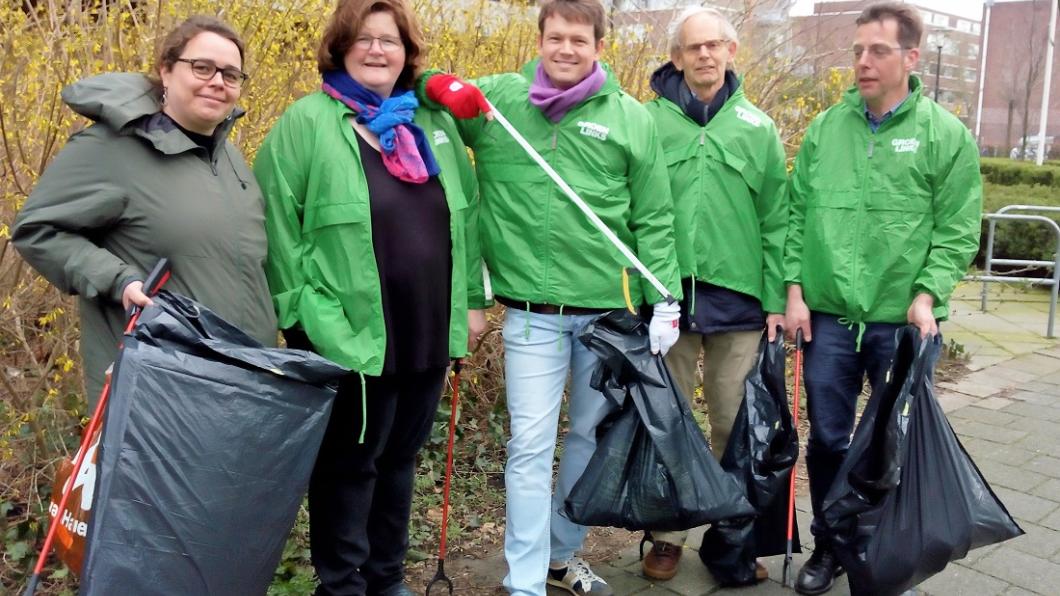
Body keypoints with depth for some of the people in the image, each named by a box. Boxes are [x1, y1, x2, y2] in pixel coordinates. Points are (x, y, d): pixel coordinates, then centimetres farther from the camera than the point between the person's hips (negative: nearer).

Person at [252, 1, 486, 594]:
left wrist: (474, 297, 12)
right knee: (349, 463, 8)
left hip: (429, 332, 6)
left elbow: (466, 213, 14)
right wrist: (300, 310, -12)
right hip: (350, 336, -5)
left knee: (400, 457, 18)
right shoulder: (306, 122, -6)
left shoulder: (434, 121, 10)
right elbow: (276, 222, -9)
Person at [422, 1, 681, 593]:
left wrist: (666, 301, -5)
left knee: (592, 436, 15)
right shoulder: (496, 98, -1)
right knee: (531, 445, 0)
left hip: (612, 309, 2)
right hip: (532, 311, -1)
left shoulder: (632, 118, -1)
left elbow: (654, 221, 2)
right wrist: (439, 87, -12)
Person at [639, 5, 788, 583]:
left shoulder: (757, 128, 5)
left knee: (736, 425, 10)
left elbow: (775, 221, 5)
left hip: (737, 300, 1)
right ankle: (666, 535, 25)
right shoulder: (648, 121, 0)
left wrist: (777, 298, 0)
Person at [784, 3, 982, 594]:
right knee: (828, 438, 10)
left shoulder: (947, 136, -2)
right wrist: (795, 288, -3)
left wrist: (927, 294, -15)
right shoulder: (826, 128, 4)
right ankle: (830, 546, 29)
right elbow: (798, 213, 5)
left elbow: (958, 232, -3)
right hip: (829, 315, 2)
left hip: (906, 321, -2)